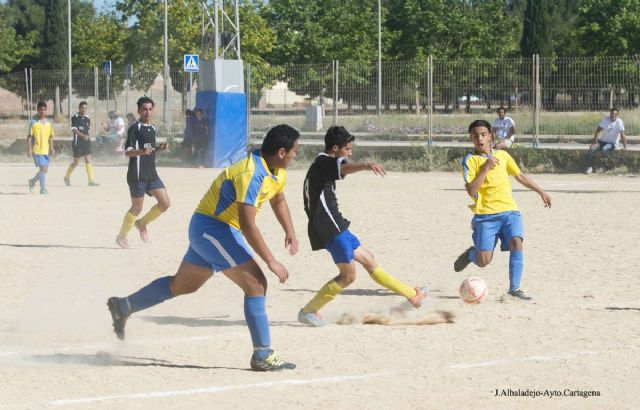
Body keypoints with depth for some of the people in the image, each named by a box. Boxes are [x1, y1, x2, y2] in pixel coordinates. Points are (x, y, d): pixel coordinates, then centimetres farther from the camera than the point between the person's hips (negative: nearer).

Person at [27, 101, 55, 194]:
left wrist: (52, 148, 3)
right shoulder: (34, 122, -5)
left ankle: (33, 181, 32)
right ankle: (43, 188, -5)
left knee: (45, 169, 9)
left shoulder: (48, 123, 9)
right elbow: (29, 137, -5)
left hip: (45, 150, 6)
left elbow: (50, 136, 15)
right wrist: (29, 149, -11)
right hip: (36, 150, -6)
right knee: (43, 168, -12)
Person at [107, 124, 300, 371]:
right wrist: (271, 261, -32)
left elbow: (278, 201, 25)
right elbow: (247, 225, -33)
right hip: (213, 228, -10)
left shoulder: (278, 173, 3)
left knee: (183, 285, 21)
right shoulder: (252, 174, -28)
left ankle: (123, 307, 33)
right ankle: (262, 356, -13)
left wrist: (290, 232, 9)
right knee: (256, 284, -14)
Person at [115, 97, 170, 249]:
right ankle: (121, 236, 16)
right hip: (137, 175, -7)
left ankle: (142, 223, 20)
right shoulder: (135, 128, -10)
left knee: (165, 203, 0)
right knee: (137, 208, -2)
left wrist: (159, 148, 7)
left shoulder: (152, 128, 14)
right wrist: (142, 151, -34)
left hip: (151, 174, 7)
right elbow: (127, 152, -17)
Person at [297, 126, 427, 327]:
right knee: (348, 275, -5)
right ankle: (308, 312, -1)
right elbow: (343, 167, -36)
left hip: (333, 226, 11)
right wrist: (366, 165, -56)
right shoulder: (324, 162, -12)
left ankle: (412, 295, 25)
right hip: (331, 227, -11)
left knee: (368, 259, 16)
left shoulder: (323, 164, 21)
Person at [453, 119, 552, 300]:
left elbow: (520, 176, 27)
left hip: (509, 211, 3)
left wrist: (541, 192, 28)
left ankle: (515, 288, -15)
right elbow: (471, 191, -13)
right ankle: (471, 253, 28)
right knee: (483, 261, -9)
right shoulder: (470, 160, -2)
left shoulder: (502, 155, 12)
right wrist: (486, 168, -19)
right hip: (485, 215, -3)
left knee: (516, 242, -24)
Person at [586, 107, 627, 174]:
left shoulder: (619, 122, -17)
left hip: (612, 143, -4)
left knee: (604, 149, -36)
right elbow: (598, 130, 2)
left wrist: (624, 147, -26)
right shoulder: (605, 119, -4)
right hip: (602, 141, 4)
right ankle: (590, 167, -13)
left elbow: (622, 135, -20)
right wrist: (595, 142, -8)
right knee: (592, 148, -22)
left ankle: (603, 167, -20)